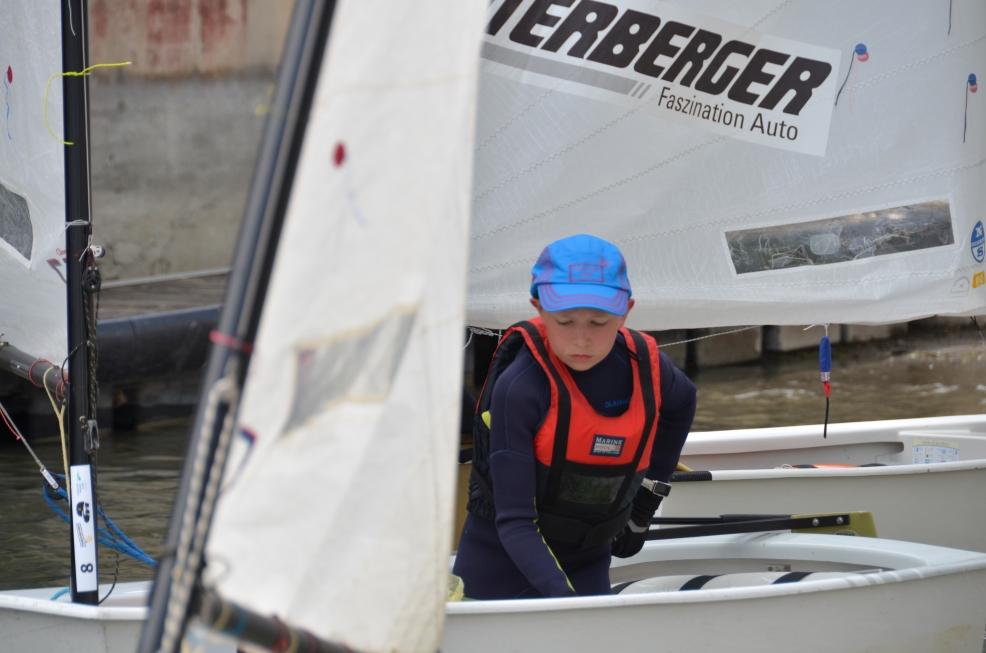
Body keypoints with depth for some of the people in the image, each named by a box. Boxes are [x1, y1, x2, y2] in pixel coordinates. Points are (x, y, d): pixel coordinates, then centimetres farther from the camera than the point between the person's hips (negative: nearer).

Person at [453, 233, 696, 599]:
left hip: (588, 563, 4)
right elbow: (514, 521, -24)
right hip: (500, 561, -4)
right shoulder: (519, 388, -23)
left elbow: (681, 403, 19)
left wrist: (644, 507, 17)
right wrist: (562, 595, -37)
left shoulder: (645, 365, -7)